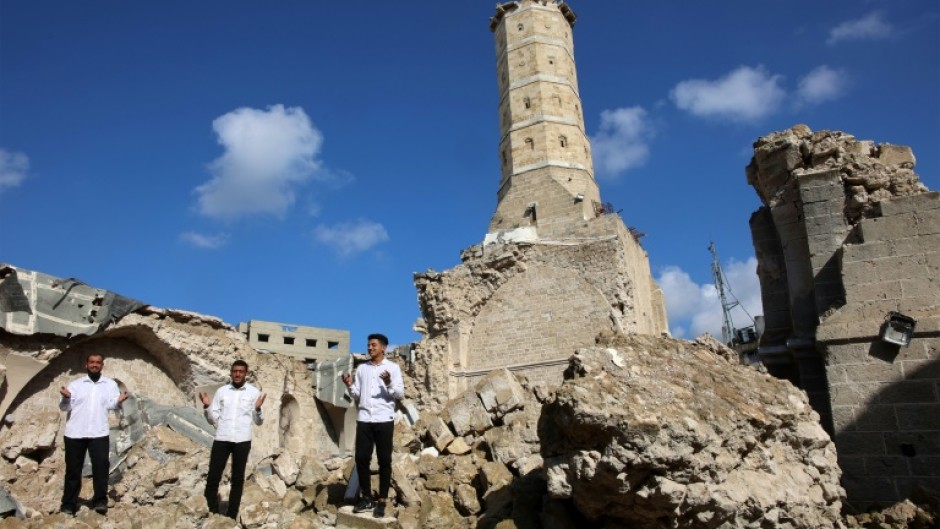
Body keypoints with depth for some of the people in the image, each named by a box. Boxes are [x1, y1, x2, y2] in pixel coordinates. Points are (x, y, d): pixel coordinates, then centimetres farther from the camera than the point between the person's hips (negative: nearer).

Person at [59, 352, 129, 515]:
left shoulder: (110, 384, 10)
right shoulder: (75, 384, 9)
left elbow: (112, 405, -1)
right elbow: (65, 407, 2)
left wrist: (119, 400, -24)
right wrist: (66, 398, -20)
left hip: (99, 433, -1)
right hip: (74, 433, 1)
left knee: (101, 464, -10)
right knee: (73, 468, 7)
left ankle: (100, 501, -4)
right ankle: (69, 504, 18)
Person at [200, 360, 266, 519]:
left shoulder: (254, 392, 4)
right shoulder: (221, 391, 8)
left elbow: (258, 421, 5)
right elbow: (213, 419, 10)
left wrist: (258, 409, -14)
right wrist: (207, 406, -7)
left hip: (242, 440, -1)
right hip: (221, 439, 1)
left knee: (238, 478, 5)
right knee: (213, 477, 0)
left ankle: (231, 516, 14)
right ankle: (212, 513, 15)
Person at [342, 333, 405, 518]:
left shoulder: (392, 367, 2)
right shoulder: (361, 368, 14)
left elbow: (400, 394, -4)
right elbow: (357, 396, 14)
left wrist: (389, 383, -21)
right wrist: (350, 385, -5)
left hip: (384, 420, -4)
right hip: (364, 419, 4)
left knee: (384, 460, 1)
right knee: (361, 458, 4)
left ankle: (381, 501, 8)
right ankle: (366, 497, 17)